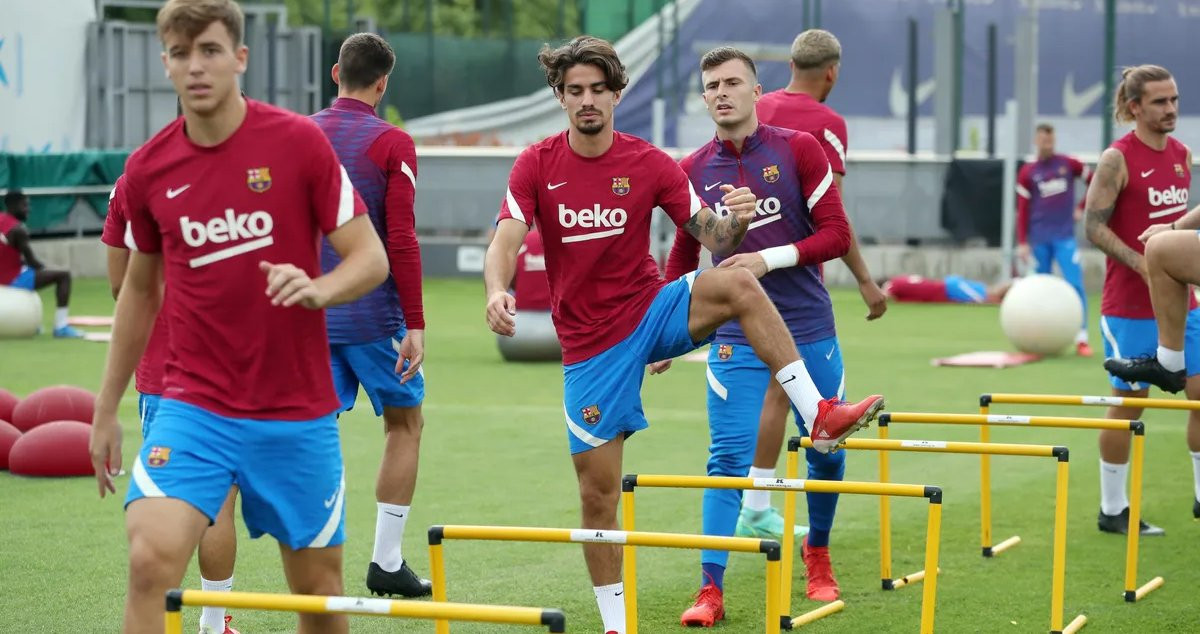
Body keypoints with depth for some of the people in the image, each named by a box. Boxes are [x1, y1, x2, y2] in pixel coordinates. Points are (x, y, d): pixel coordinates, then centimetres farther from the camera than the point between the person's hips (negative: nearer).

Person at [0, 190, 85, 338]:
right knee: (63, 275, -6)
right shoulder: (18, 229, -20)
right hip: (13, 280, -9)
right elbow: (31, 261, -16)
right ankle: (60, 326, -9)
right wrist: (44, 268, 6)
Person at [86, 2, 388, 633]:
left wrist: (317, 289, -26)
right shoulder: (146, 169, 1)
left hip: (298, 415, -1)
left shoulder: (299, 142, -7)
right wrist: (106, 408, 19)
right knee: (151, 557, -21)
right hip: (193, 408, 1)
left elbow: (371, 257, -4)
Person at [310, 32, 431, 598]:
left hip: (310, 312, 4)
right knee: (404, 423, 12)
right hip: (372, 315, -4)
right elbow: (402, 240, -13)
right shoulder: (392, 145, -7)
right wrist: (414, 325, -11)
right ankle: (387, 562, 10)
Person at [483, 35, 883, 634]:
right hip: (590, 347, 0)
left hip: (650, 311, 0)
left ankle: (820, 416, -30)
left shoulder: (649, 163, -3)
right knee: (598, 490, 0)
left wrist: (736, 222, -29)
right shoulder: (536, 165, -4)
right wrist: (496, 291, -37)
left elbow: (713, 237, -5)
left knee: (736, 283, -30)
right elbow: (504, 244, -15)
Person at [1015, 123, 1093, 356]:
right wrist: (1022, 243, -3)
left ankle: (1081, 338, -10)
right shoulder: (1027, 173, 3)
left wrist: (1083, 208, 9)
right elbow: (1022, 210, 3)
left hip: (1065, 236, -1)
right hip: (1039, 239, 1)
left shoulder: (1069, 164, 3)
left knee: (1075, 284, -11)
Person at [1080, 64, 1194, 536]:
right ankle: (1112, 510, 12)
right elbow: (1094, 225, -14)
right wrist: (1141, 263, -23)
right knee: (1128, 402, 1)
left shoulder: (1182, 155, 9)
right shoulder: (1117, 159, -11)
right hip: (1130, 306, -6)